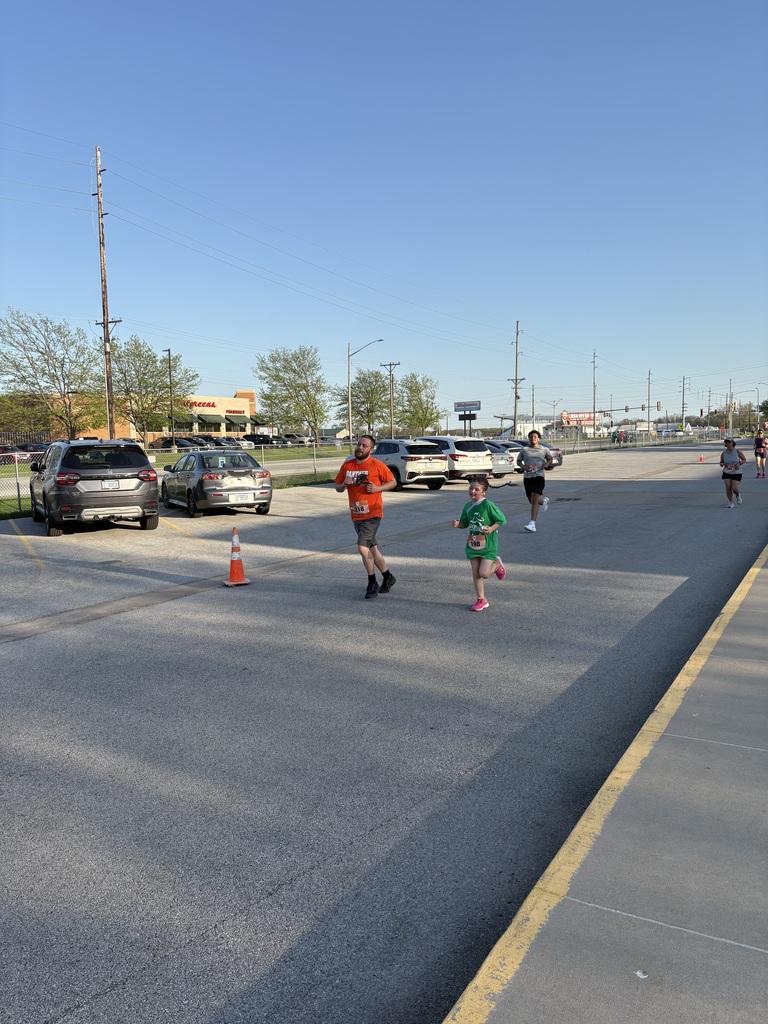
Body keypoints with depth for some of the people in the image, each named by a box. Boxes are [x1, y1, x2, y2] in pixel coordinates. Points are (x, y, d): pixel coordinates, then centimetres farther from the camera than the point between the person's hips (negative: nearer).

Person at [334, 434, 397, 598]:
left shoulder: (377, 466, -8)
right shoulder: (347, 465, 6)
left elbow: (393, 482, 0)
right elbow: (338, 488, 13)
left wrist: (377, 488, -15)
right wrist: (344, 484, -10)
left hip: (373, 514, -6)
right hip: (356, 515, 6)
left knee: (363, 547, -16)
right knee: (371, 548, 15)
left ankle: (372, 583, 1)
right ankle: (388, 577, 33)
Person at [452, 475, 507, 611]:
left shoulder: (488, 505, -16)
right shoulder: (468, 506, 4)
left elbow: (501, 519, -10)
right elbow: (465, 523, 16)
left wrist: (491, 529, -23)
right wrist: (458, 524, -5)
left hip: (488, 545, -6)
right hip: (473, 544, 6)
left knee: (484, 573, -10)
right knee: (475, 573, 7)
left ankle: (497, 564, 23)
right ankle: (481, 600, 20)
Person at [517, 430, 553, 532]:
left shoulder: (544, 450, 6)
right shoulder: (524, 449, 6)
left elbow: (550, 458, 20)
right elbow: (518, 460, 13)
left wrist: (548, 463, -3)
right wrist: (523, 467, -7)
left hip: (539, 476, -3)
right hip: (527, 477, 3)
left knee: (534, 500, -16)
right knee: (531, 500, 14)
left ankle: (532, 524, -19)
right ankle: (544, 501, 50)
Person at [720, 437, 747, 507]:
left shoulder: (738, 451, -9)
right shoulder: (723, 453, -4)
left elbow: (744, 459, 1)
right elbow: (721, 462, 8)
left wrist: (739, 464, -18)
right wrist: (721, 464, -16)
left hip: (736, 473, -2)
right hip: (726, 473, 2)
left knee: (734, 489, -9)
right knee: (728, 488, -8)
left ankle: (737, 496, 27)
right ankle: (730, 503, 10)